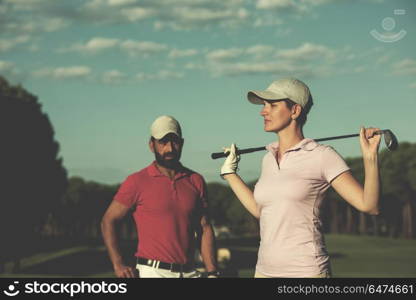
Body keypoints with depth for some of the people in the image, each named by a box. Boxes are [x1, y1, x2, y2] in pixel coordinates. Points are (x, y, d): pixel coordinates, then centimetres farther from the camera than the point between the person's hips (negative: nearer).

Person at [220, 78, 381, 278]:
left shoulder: (322, 157, -6)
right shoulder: (269, 158, 11)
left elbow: (369, 206, -12)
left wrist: (370, 157, -23)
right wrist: (229, 172, 28)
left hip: (306, 271, -6)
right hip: (265, 270, 6)